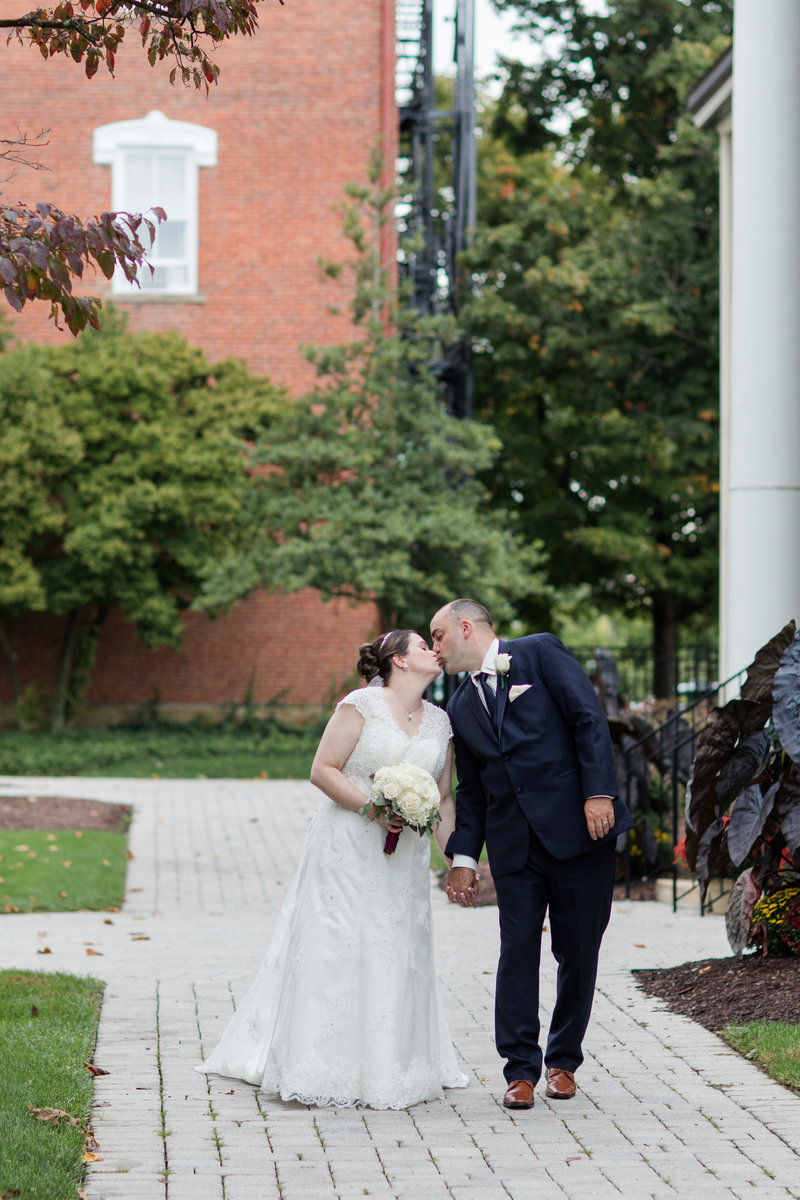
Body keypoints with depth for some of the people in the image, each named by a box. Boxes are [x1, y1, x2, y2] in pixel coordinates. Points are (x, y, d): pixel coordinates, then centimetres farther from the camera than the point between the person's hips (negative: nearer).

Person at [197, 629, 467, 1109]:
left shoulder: (441, 722, 10)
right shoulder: (361, 706, -7)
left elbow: (443, 798, 14)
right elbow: (323, 769, -9)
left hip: (404, 858, 5)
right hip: (347, 849, -5)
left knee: (397, 955, 6)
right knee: (335, 950, -4)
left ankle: (387, 1067, 15)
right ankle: (326, 1069, 2)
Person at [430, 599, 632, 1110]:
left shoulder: (540, 652, 2)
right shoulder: (462, 708, 18)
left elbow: (590, 718, -6)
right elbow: (471, 791, 19)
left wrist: (599, 792, -15)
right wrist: (463, 857, 9)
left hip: (579, 830, -4)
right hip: (514, 843, 4)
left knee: (578, 952, 2)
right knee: (518, 950, -3)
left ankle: (564, 1061, 17)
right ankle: (522, 1070, 3)